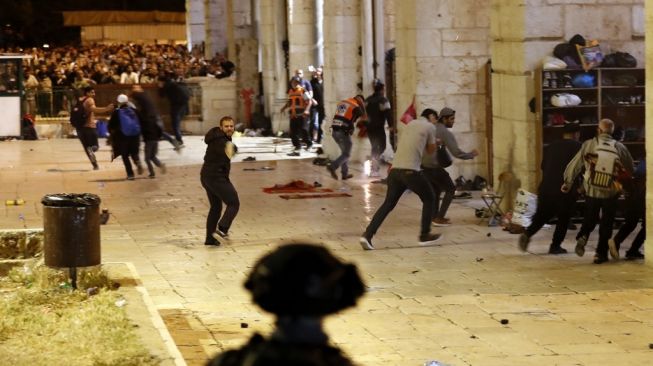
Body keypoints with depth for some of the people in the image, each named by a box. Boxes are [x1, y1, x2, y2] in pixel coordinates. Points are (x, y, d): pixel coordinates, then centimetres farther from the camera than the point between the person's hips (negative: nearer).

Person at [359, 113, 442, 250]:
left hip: (395, 169, 6)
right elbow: (431, 150, 15)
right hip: (410, 171, -6)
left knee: (388, 204, 10)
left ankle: (367, 236, -3)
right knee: (429, 199, 16)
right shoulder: (430, 127, 4)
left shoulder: (411, 124, 22)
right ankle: (424, 235, 18)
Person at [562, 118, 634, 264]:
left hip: (591, 191, 0)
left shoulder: (588, 145, -8)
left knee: (590, 219, 21)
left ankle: (582, 236, -6)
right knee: (606, 223, 13)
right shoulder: (620, 148, -6)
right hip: (611, 193, 0)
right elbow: (630, 170, 1)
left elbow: (574, 165, -3)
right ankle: (601, 253, 12)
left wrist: (568, 183, 10)